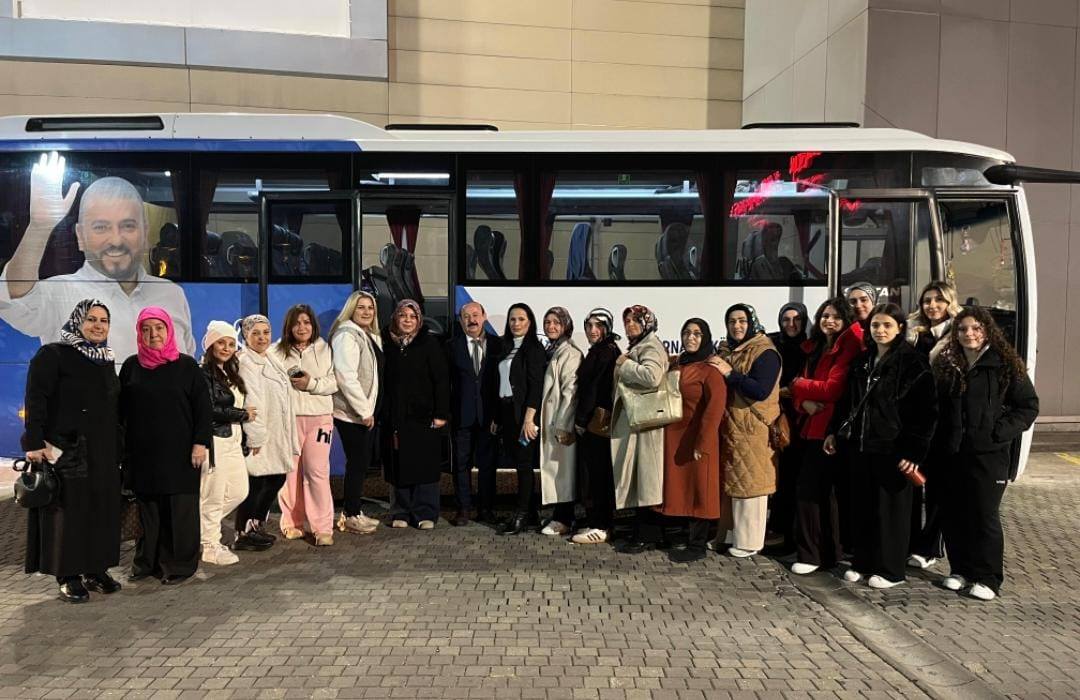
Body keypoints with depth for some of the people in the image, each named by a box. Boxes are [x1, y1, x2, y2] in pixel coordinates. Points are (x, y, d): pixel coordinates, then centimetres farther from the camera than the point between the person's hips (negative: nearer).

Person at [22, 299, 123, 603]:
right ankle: (68, 576, 9)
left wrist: (117, 450, 16)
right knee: (68, 511, -1)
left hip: (103, 453, 6)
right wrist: (35, 442, -21)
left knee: (102, 510, 9)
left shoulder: (106, 360, 13)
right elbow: (36, 400, -12)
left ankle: (96, 569, 20)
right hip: (66, 450, -6)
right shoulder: (52, 355, -6)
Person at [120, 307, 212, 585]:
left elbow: (202, 406, -3)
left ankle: (179, 564, 12)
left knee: (179, 509, 2)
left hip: (179, 452, -3)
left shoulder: (186, 366, -1)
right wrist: (121, 446, 8)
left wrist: (200, 443, -10)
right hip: (142, 452, 3)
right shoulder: (132, 366, 7)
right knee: (148, 509, 8)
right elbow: (122, 408, 12)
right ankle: (147, 561, 21)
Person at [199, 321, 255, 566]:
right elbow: (209, 410, -18)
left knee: (239, 492, 12)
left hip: (233, 441, 8)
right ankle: (210, 546, 15)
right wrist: (243, 414, -9)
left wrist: (243, 438, 10)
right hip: (214, 441, -8)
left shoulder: (230, 373, 14)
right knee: (213, 496, 1)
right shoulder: (205, 373, -11)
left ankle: (204, 524, 29)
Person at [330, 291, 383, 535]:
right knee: (357, 463, -2)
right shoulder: (347, 335, -14)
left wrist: (370, 409, 11)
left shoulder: (372, 336, 16)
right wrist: (364, 411, -20)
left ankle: (353, 511, 24)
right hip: (352, 412, -9)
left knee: (364, 461, 13)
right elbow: (346, 376, -22)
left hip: (367, 411, 9)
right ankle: (351, 515, 10)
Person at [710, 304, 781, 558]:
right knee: (727, 482, 12)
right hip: (728, 426, 7)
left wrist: (729, 373, -20)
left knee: (748, 483, -1)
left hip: (751, 430, -7)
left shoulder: (765, 353, -10)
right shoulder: (727, 350, 13)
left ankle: (749, 541, 9)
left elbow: (761, 390, -22)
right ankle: (725, 534, 22)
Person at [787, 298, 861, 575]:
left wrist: (798, 385, -1)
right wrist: (804, 402, -8)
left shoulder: (848, 347, -8)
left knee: (810, 489, -7)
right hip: (813, 427, 7)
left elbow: (833, 389, -16)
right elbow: (802, 387, 15)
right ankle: (830, 551, 22)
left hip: (830, 429, -7)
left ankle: (812, 554, 3)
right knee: (824, 491, 11)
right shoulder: (814, 347, 18)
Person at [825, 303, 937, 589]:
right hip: (860, 444, 6)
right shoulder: (862, 360, 11)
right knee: (863, 506, 11)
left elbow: (926, 411, -12)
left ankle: (891, 570, 17)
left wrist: (914, 451, -16)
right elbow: (848, 400, 19)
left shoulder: (913, 362, -8)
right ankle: (863, 562, 24)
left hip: (893, 447, -5)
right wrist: (835, 432, 14)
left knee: (891, 508, 4)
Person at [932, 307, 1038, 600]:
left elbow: (1029, 406, -2)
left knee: (984, 515, 1)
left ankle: (988, 578, 15)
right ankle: (960, 570, 24)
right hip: (951, 453, 4)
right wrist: (939, 442, 3)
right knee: (952, 513, 8)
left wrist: (1000, 432, -12)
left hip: (989, 454, -4)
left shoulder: (1005, 365, -5)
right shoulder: (946, 365, 8)